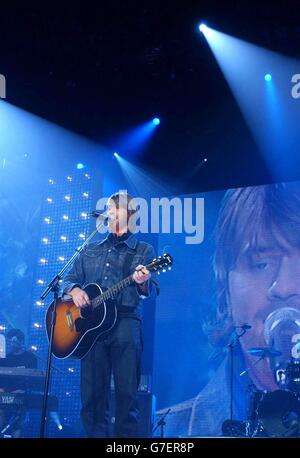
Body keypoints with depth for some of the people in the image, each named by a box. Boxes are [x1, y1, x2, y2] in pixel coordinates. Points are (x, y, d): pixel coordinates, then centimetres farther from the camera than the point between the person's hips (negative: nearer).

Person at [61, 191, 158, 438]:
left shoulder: (144, 250, 9)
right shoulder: (90, 251, 21)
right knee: (92, 392, 2)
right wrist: (74, 290, -3)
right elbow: (70, 279, 20)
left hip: (125, 323, -3)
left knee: (127, 392, -5)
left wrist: (143, 283, -23)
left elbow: (152, 291, 0)